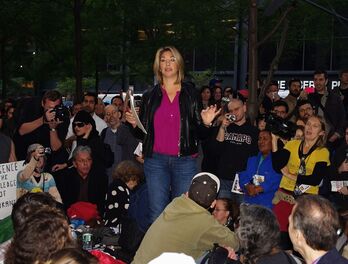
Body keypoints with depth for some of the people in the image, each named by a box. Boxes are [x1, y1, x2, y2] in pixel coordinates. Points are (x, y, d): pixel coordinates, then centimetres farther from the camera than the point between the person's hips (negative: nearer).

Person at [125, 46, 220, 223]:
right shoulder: (150, 96, 10)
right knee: (157, 214, 1)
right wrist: (134, 123, -6)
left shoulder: (191, 94, 7)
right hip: (156, 161, 1)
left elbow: (199, 134, 7)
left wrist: (206, 123, -13)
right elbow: (142, 134, 13)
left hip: (185, 162, -1)